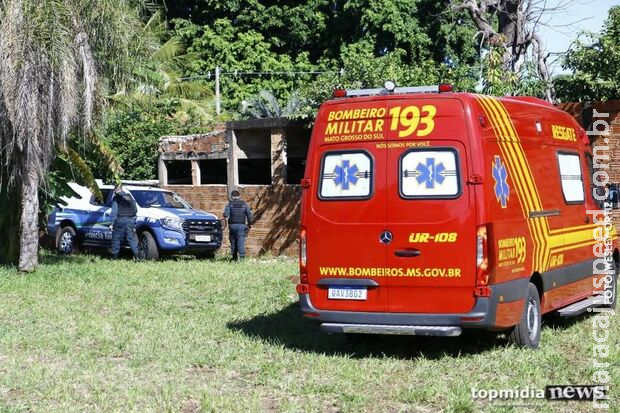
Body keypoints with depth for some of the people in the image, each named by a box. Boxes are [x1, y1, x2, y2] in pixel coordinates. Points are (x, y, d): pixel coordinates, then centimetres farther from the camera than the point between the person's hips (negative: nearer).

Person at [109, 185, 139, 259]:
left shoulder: (116, 198, -2)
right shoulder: (130, 197, 14)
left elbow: (114, 212, -9)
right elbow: (135, 210, 15)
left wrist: (111, 223, -8)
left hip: (120, 220, -4)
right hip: (130, 220, 5)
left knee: (116, 239, 3)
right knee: (131, 238, 5)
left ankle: (114, 256, 3)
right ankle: (136, 254, -6)